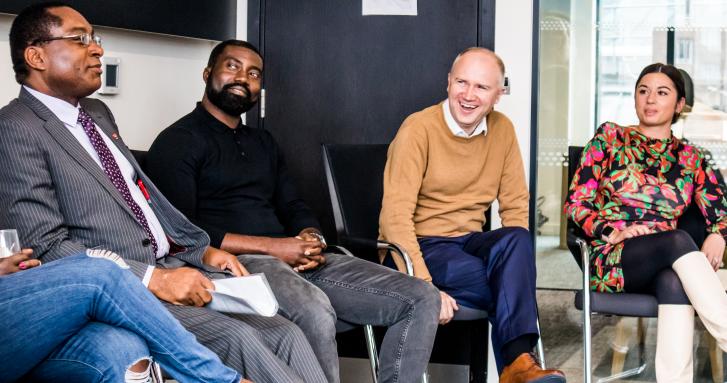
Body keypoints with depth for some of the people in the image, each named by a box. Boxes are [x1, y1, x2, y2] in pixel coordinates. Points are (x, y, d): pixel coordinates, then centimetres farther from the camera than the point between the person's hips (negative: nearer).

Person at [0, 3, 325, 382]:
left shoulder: (98, 113, 19)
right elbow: (46, 248, -15)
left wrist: (202, 250, 9)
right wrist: (153, 279, -20)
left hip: (172, 268, 8)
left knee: (284, 333, -9)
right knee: (236, 338, -26)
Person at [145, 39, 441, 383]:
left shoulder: (263, 143, 27)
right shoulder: (178, 142, 3)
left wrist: (311, 238, -2)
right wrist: (271, 247, -14)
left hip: (296, 263, 7)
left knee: (422, 300, -8)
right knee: (315, 312, -40)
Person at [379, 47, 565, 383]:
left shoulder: (502, 129, 4)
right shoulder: (420, 128, -12)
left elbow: (515, 206, 6)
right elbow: (396, 215, -18)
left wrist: (517, 263, -13)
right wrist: (425, 286, -27)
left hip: (468, 242, 5)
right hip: (419, 246, -5)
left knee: (516, 240, -28)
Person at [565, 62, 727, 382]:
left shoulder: (691, 159, 18)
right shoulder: (609, 138, 10)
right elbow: (576, 204, 5)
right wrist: (614, 231, -13)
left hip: (667, 268, 2)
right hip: (612, 260, -2)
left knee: (674, 283, -38)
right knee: (678, 239, -34)